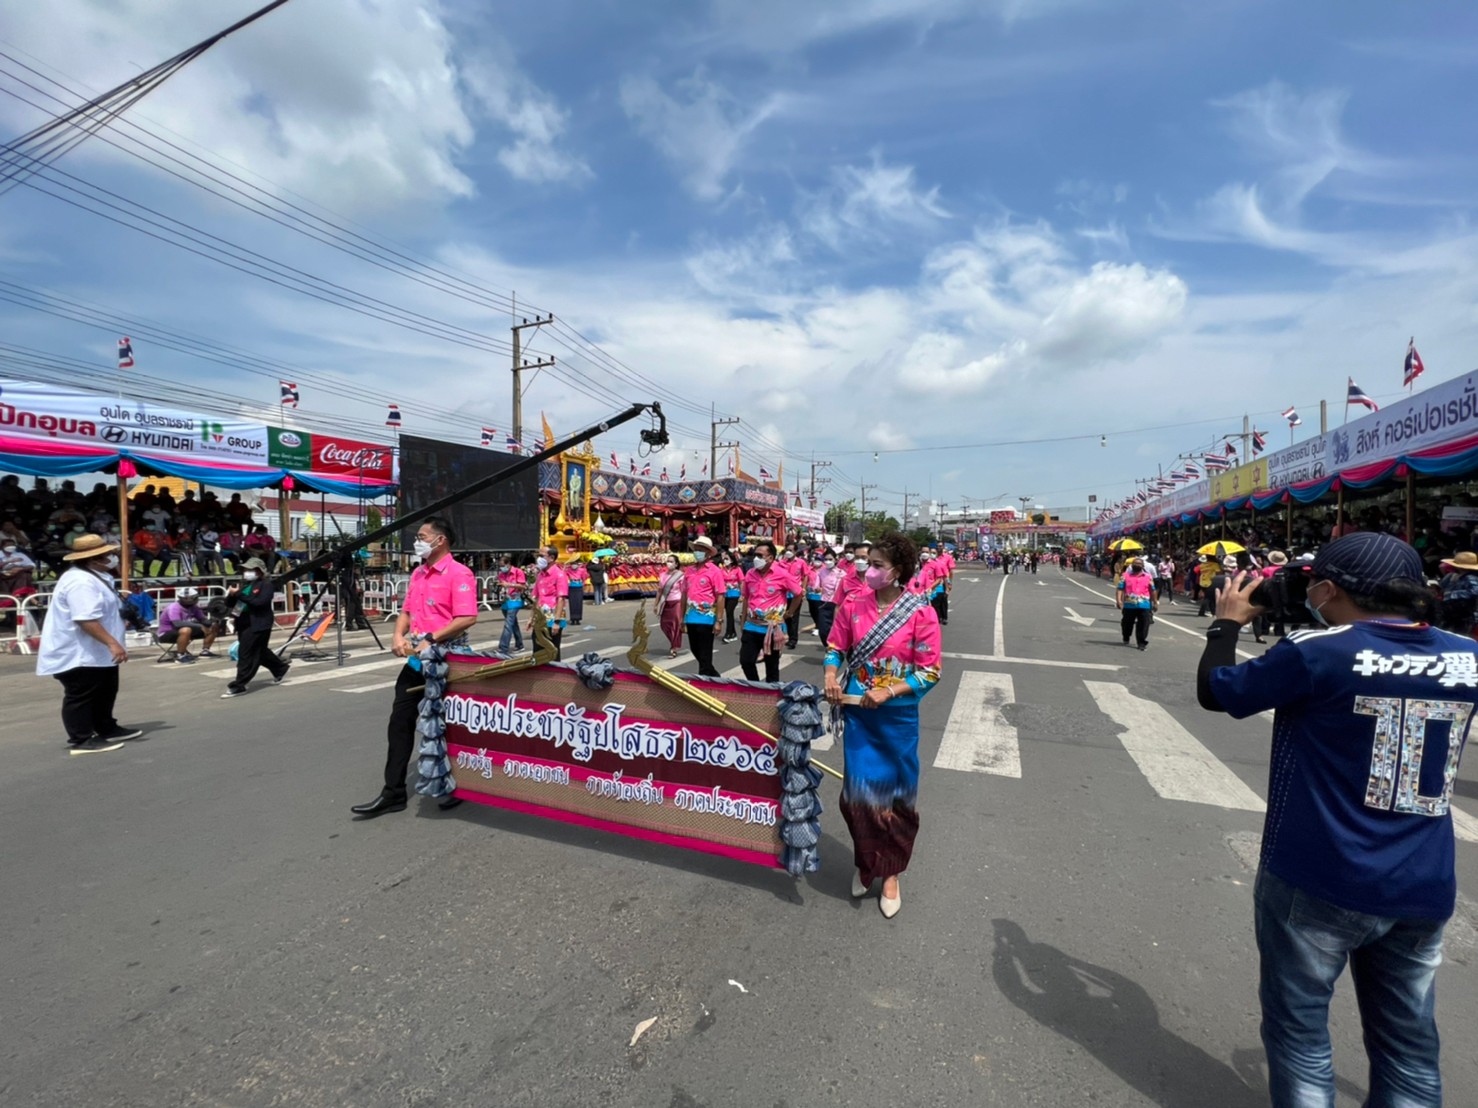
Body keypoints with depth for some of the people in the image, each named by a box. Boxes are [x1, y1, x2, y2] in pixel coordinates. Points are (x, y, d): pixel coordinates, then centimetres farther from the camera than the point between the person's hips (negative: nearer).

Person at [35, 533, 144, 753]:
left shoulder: (92, 577, 13)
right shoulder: (81, 582, -24)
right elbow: (86, 619, -33)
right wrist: (112, 643, -34)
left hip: (96, 652, 11)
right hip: (78, 654, -11)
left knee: (104, 692, 20)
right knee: (80, 697, -2)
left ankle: (107, 729, 32)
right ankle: (81, 740, 6)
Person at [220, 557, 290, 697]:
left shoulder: (266, 584, -8)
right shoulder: (244, 584, 11)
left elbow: (259, 602, -23)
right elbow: (230, 603, 10)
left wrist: (239, 594, -24)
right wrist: (231, 595, -12)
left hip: (258, 625, -8)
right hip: (243, 625, 8)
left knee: (246, 655, -8)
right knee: (260, 652, 19)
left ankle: (238, 686, -2)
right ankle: (280, 668, 38)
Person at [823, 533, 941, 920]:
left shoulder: (921, 613, -13)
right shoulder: (853, 605, -4)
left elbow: (930, 672, -11)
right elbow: (835, 647, 7)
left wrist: (888, 692, -21)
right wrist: (831, 677, -11)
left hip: (897, 715, -2)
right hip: (858, 711, 2)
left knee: (896, 793, 12)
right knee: (859, 790, 9)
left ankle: (891, 872, 33)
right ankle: (865, 863, 34)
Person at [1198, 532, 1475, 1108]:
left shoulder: (1315, 652, -19)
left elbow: (1214, 692, -7)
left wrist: (1227, 623, 6)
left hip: (1317, 881, -5)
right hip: (1424, 889, 6)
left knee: (1299, 1030, 11)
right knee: (1408, 1044, 20)